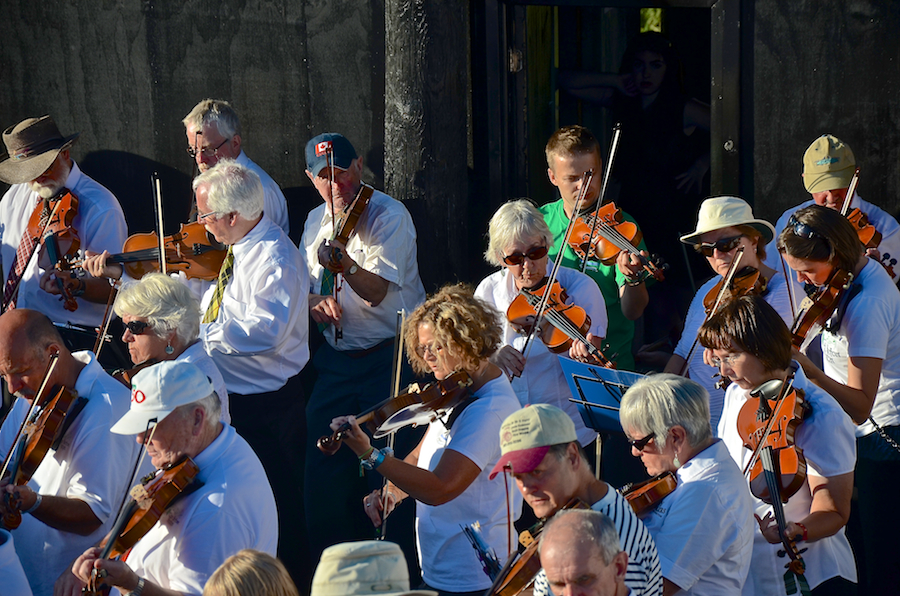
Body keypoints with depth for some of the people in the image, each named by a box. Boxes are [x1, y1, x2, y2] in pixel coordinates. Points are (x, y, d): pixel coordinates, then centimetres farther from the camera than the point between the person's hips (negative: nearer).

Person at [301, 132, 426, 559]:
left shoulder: (388, 215, -10)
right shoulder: (316, 221, 12)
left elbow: (377, 292, -22)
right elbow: (299, 288, 20)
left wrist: (346, 265, -42)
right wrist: (314, 302, -3)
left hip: (390, 359, -6)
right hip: (336, 359, 6)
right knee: (322, 470, 3)